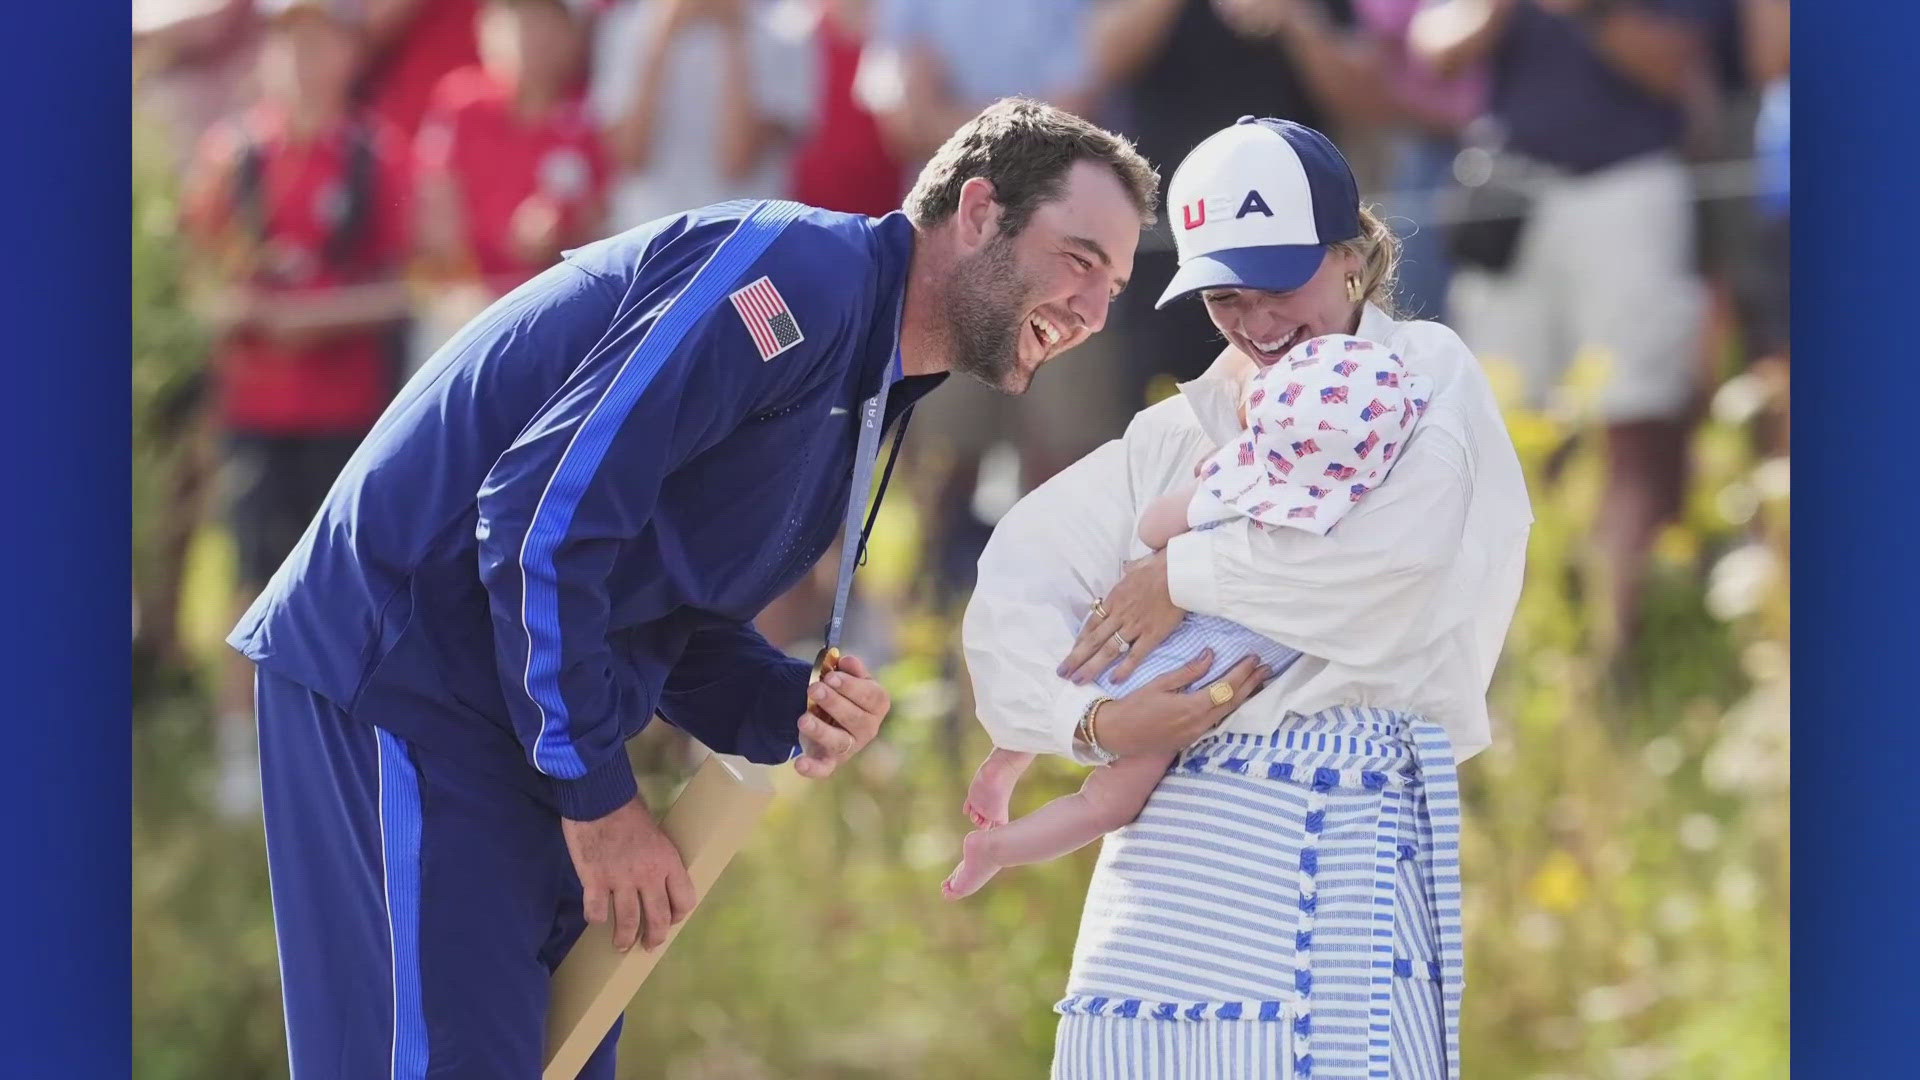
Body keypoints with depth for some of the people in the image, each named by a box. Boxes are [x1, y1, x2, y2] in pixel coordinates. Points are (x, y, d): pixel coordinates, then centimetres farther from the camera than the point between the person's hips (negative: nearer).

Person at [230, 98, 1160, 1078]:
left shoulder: (867, 399, 16)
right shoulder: (806, 270, -16)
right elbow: (547, 511, -23)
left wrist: (796, 714, -4)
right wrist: (598, 795, -17)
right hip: (402, 658, -10)